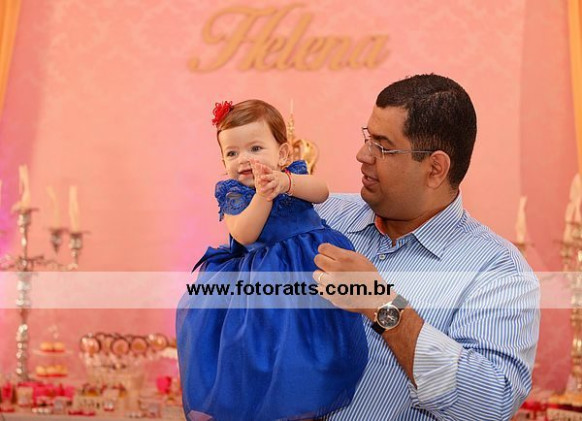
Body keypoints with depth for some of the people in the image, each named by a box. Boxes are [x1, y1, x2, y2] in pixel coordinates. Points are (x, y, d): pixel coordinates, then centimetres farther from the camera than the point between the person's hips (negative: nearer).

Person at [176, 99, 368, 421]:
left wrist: (286, 182, -34)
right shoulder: (232, 195, 3)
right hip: (255, 274, 1)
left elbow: (321, 192, -17)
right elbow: (244, 235, -14)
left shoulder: (293, 176, 5)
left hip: (308, 263, 0)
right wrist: (263, 195, -25)